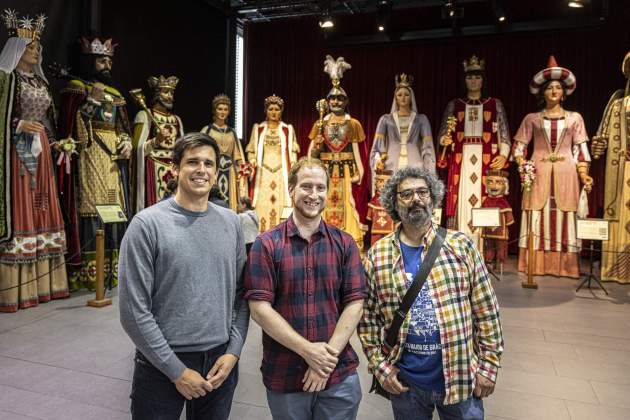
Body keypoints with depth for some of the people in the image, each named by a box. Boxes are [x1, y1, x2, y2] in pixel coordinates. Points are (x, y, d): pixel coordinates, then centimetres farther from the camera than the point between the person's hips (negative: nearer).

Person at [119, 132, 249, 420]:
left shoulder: (231, 222, 2)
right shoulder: (147, 224, -12)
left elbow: (241, 294, 4)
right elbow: (134, 311, -13)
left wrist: (233, 351, -5)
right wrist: (177, 370, -12)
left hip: (220, 361, 4)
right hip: (162, 366, -4)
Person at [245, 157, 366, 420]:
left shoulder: (345, 243, 1)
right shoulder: (266, 244, -6)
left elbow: (354, 302, -3)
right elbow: (259, 308, -11)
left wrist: (329, 355, -12)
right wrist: (308, 350, -15)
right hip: (283, 377, -1)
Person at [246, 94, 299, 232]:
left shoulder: (288, 129, 11)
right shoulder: (258, 128, 11)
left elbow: (293, 153, 9)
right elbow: (252, 151, 11)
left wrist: (293, 172, -3)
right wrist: (252, 162, -7)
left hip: (282, 173, 0)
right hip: (263, 173, 0)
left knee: (280, 204, -6)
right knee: (262, 206, -5)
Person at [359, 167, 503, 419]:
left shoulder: (461, 245, -3)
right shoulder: (377, 255, -3)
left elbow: (485, 310, -1)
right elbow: (367, 315, 1)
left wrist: (488, 364, -2)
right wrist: (379, 366, -3)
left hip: (460, 377, 0)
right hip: (404, 382, 0)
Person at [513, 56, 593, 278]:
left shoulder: (574, 118, 11)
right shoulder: (532, 118, 9)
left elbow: (581, 149, 8)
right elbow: (519, 145, 7)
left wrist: (583, 175, -3)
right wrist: (521, 164, -11)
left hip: (565, 173, 1)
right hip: (538, 173, -1)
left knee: (564, 217, 0)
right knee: (538, 217, -3)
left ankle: (563, 265, 6)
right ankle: (537, 264, 3)